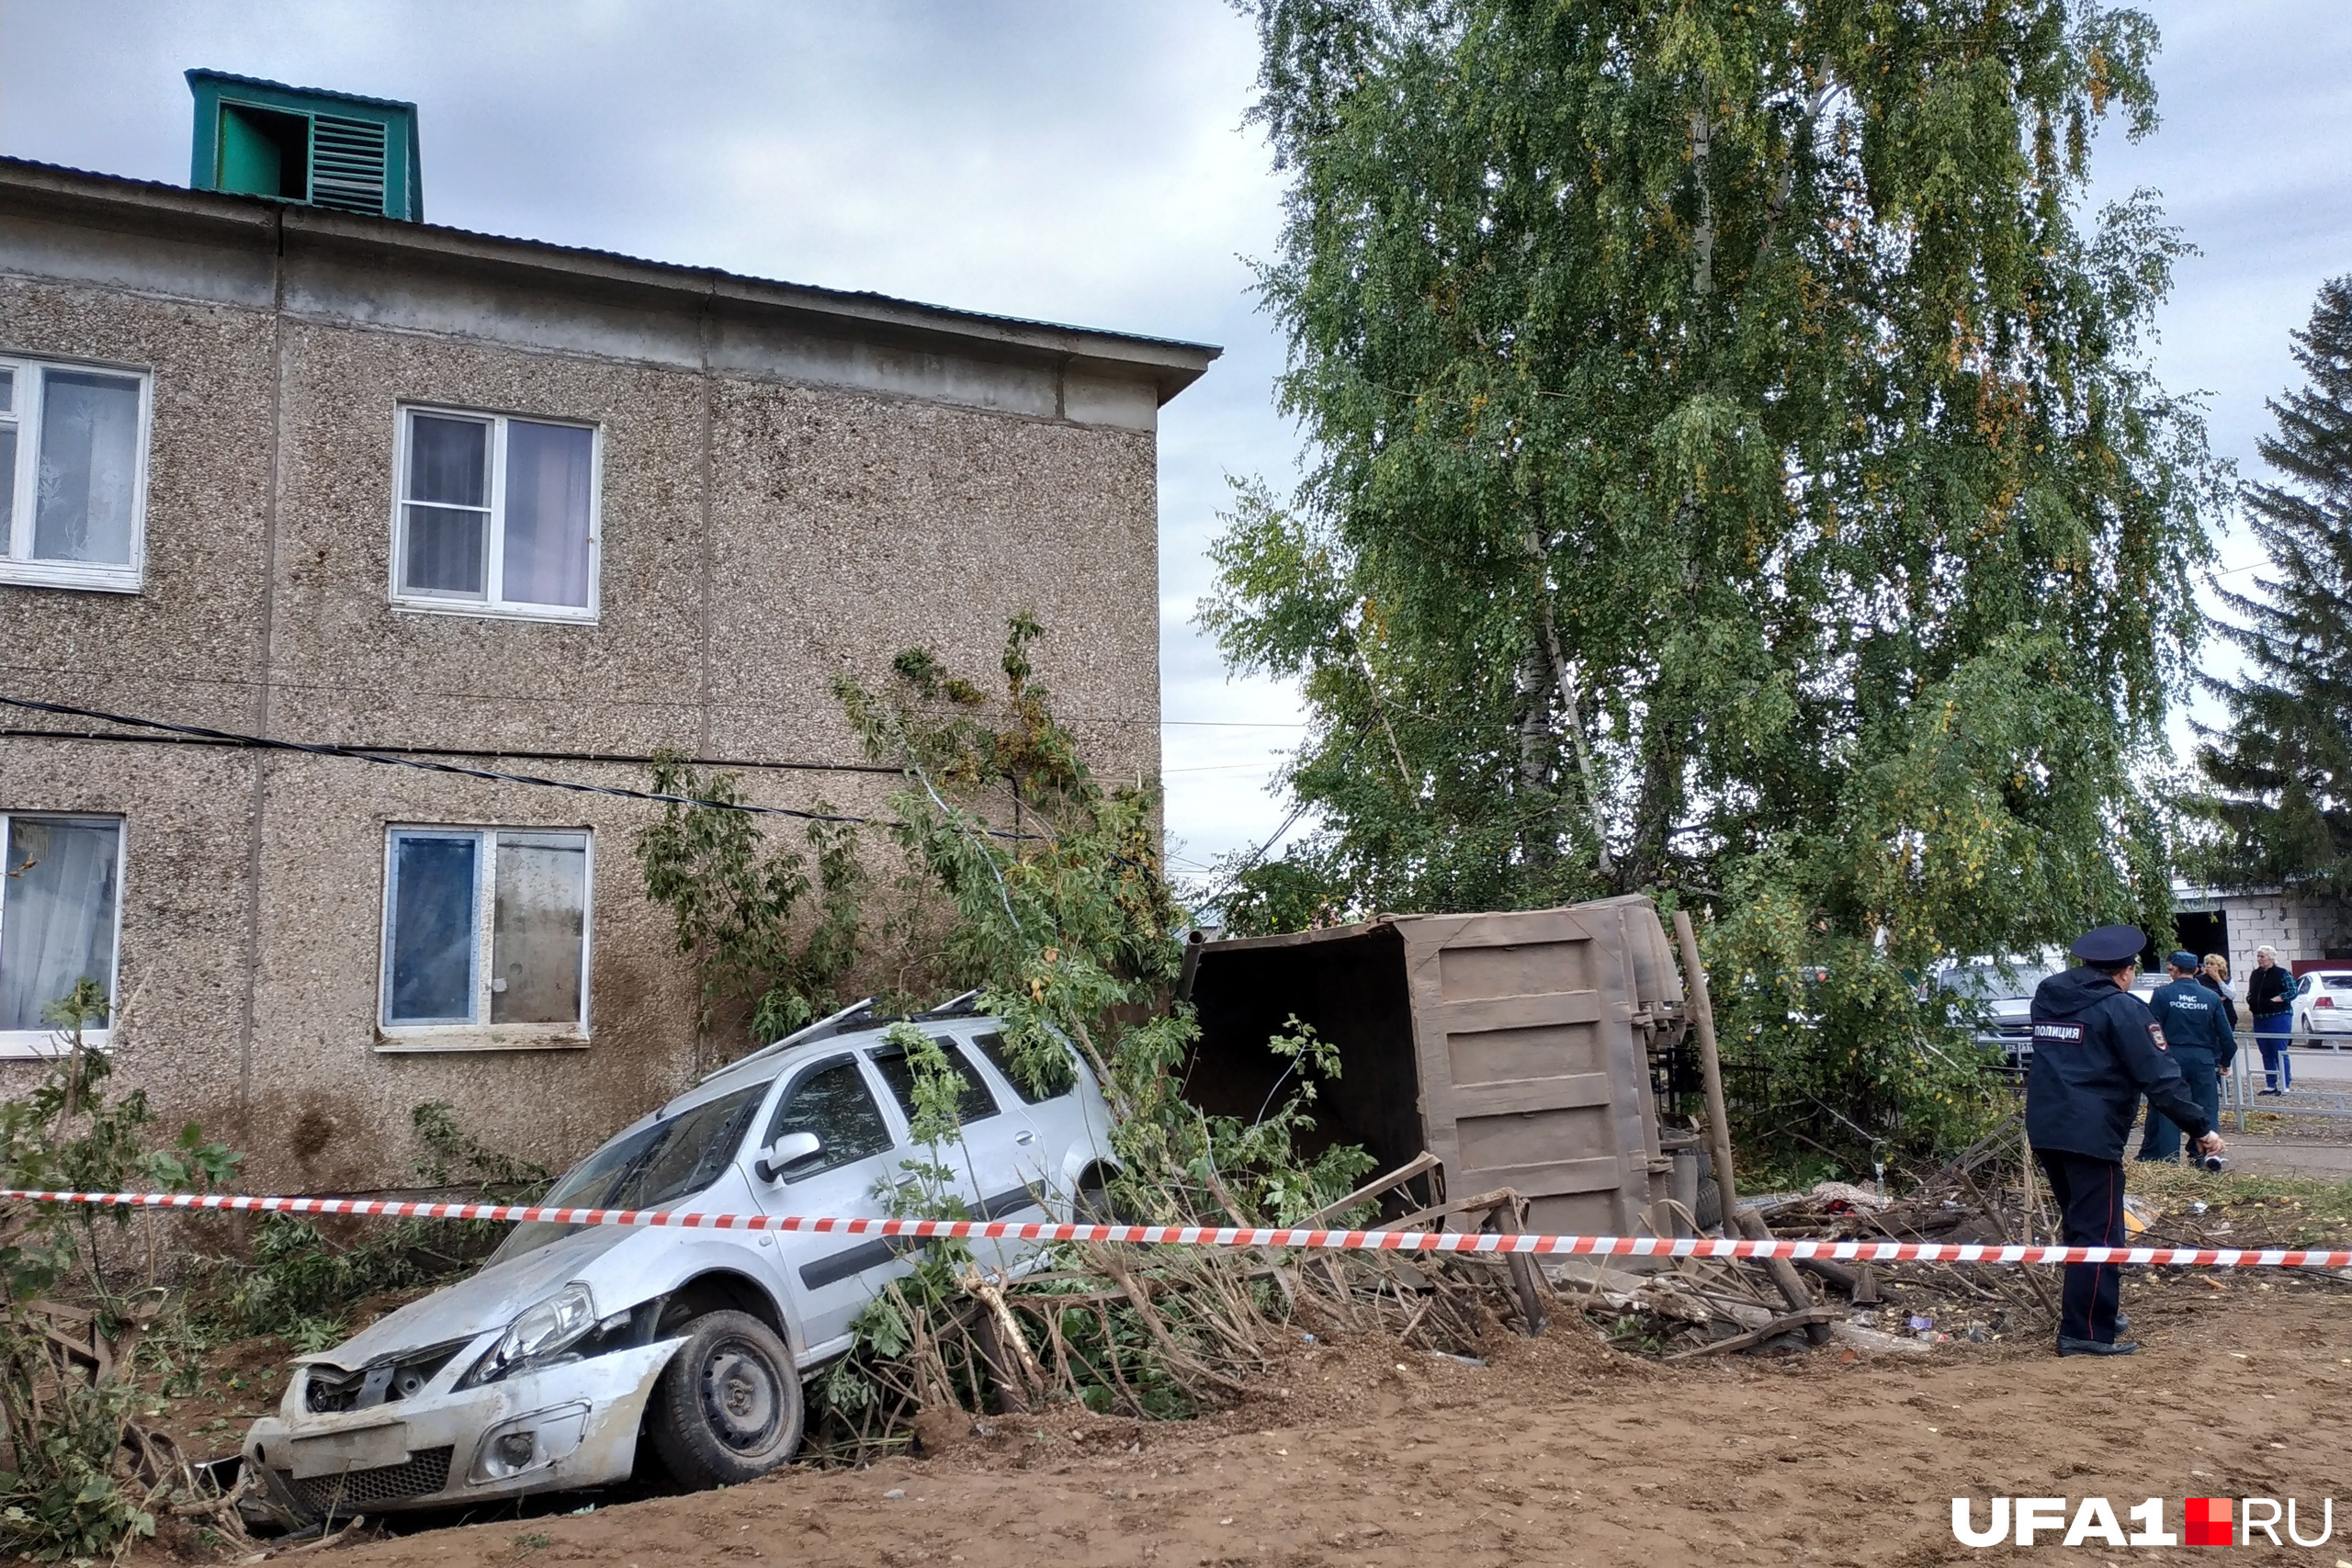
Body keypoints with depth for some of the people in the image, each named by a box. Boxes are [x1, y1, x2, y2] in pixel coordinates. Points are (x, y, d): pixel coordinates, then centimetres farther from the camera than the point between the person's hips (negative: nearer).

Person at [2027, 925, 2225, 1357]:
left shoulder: (2047, 997, 13)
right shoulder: (2123, 1008, -9)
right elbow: (2159, 1077, -12)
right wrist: (2200, 1128, -6)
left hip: (2044, 1130, 8)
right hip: (2091, 1135, -8)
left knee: (2080, 1225, 20)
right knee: (2098, 1235, -3)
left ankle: (2093, 1314, 31)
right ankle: (2085, 1333, -3)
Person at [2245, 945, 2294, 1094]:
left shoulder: (2282, 973, -6)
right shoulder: (2255, 975, 13)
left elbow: (2292, 992, -10)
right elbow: (2251, 993, 23)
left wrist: (2274, 1000, -15)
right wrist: (2250, 1002, 3)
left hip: (2279, 1017, -7)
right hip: (2260, 1018, 7)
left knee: (2280, 1053, -7)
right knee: (2266, 1054, 9)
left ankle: (2285, 1085, -2)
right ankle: (2270, 1085, 15)